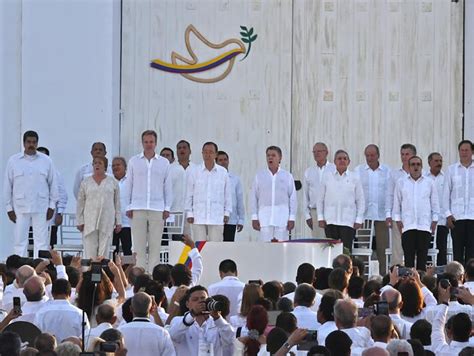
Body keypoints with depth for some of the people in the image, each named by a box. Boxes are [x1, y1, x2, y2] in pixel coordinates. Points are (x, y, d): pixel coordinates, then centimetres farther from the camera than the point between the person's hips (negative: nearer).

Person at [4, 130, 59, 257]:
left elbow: (53, 184, 8)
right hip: (20, 207, 0)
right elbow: (8, 185, 6)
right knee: (20, 241, -2)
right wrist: (9, 207, 2)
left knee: (41, 241, -2)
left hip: (41, 207, 0)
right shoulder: (13, 161, 5)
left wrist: (52, 205, 2)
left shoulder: (46, 161, 7)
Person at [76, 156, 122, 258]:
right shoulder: (86, 182, 10)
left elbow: (117, 203, 10)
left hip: (107, 221, 0)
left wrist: (118, 222, 5)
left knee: (104, 251, -3)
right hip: (90, 221, 0)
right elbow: (80, 203, 10)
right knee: (90, 251, -5)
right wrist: (80, 221, 3)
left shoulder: (113, 182, 9)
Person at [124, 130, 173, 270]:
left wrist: (167, 208, 3)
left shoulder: (164, 163, 9)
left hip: (157, 209, 0)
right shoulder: (134, 161, 9)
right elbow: (128, 186, 10)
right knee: (139, 245, -3)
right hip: (138, 209, 0)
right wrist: (128, 207, 4)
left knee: (155, 245, -2)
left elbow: (168, 187, 10)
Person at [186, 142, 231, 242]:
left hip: (217, 218, 0)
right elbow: (189, 194, 7)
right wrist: (189, 213, 3)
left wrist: (227, 213, 6)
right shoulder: (195, 172, 4)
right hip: (198, 218, 0)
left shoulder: (223, 172, 5)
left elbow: (227, 194, 10)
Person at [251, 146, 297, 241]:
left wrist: (292, 218, -3)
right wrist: (254, 218, 0)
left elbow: (293, 199, 4)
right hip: (264, 218, 0)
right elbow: (254, 198, 8)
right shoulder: (259, 176, 9)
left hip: (282, 218, 0)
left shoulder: (287, 176, 6)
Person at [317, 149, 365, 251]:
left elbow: (360, 201, 8)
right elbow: (320, 199, 11)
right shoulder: (327, 177, 8)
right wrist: (320, 217, 5)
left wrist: (359, 219, 0)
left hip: (348, 221, -1)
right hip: (330, 220, 1)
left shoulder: (354, 178, 6)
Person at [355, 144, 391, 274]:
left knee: (382, 248, 0)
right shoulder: (358, 170, 6)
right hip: (364, 215, -1)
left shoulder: (387, 171, 8)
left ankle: (383, 276, 5)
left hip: (381, 215, 1)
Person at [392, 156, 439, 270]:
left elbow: (435, 203, 11)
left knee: (422, 257, 1)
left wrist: (434, 220, 4)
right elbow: (396, 203, 10)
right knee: (409, 256, -5)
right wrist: (397, 219, 2)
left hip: (425, 225, 1)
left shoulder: (429, 183, 9)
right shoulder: (401, 183, 9)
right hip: (407, 225, -1)